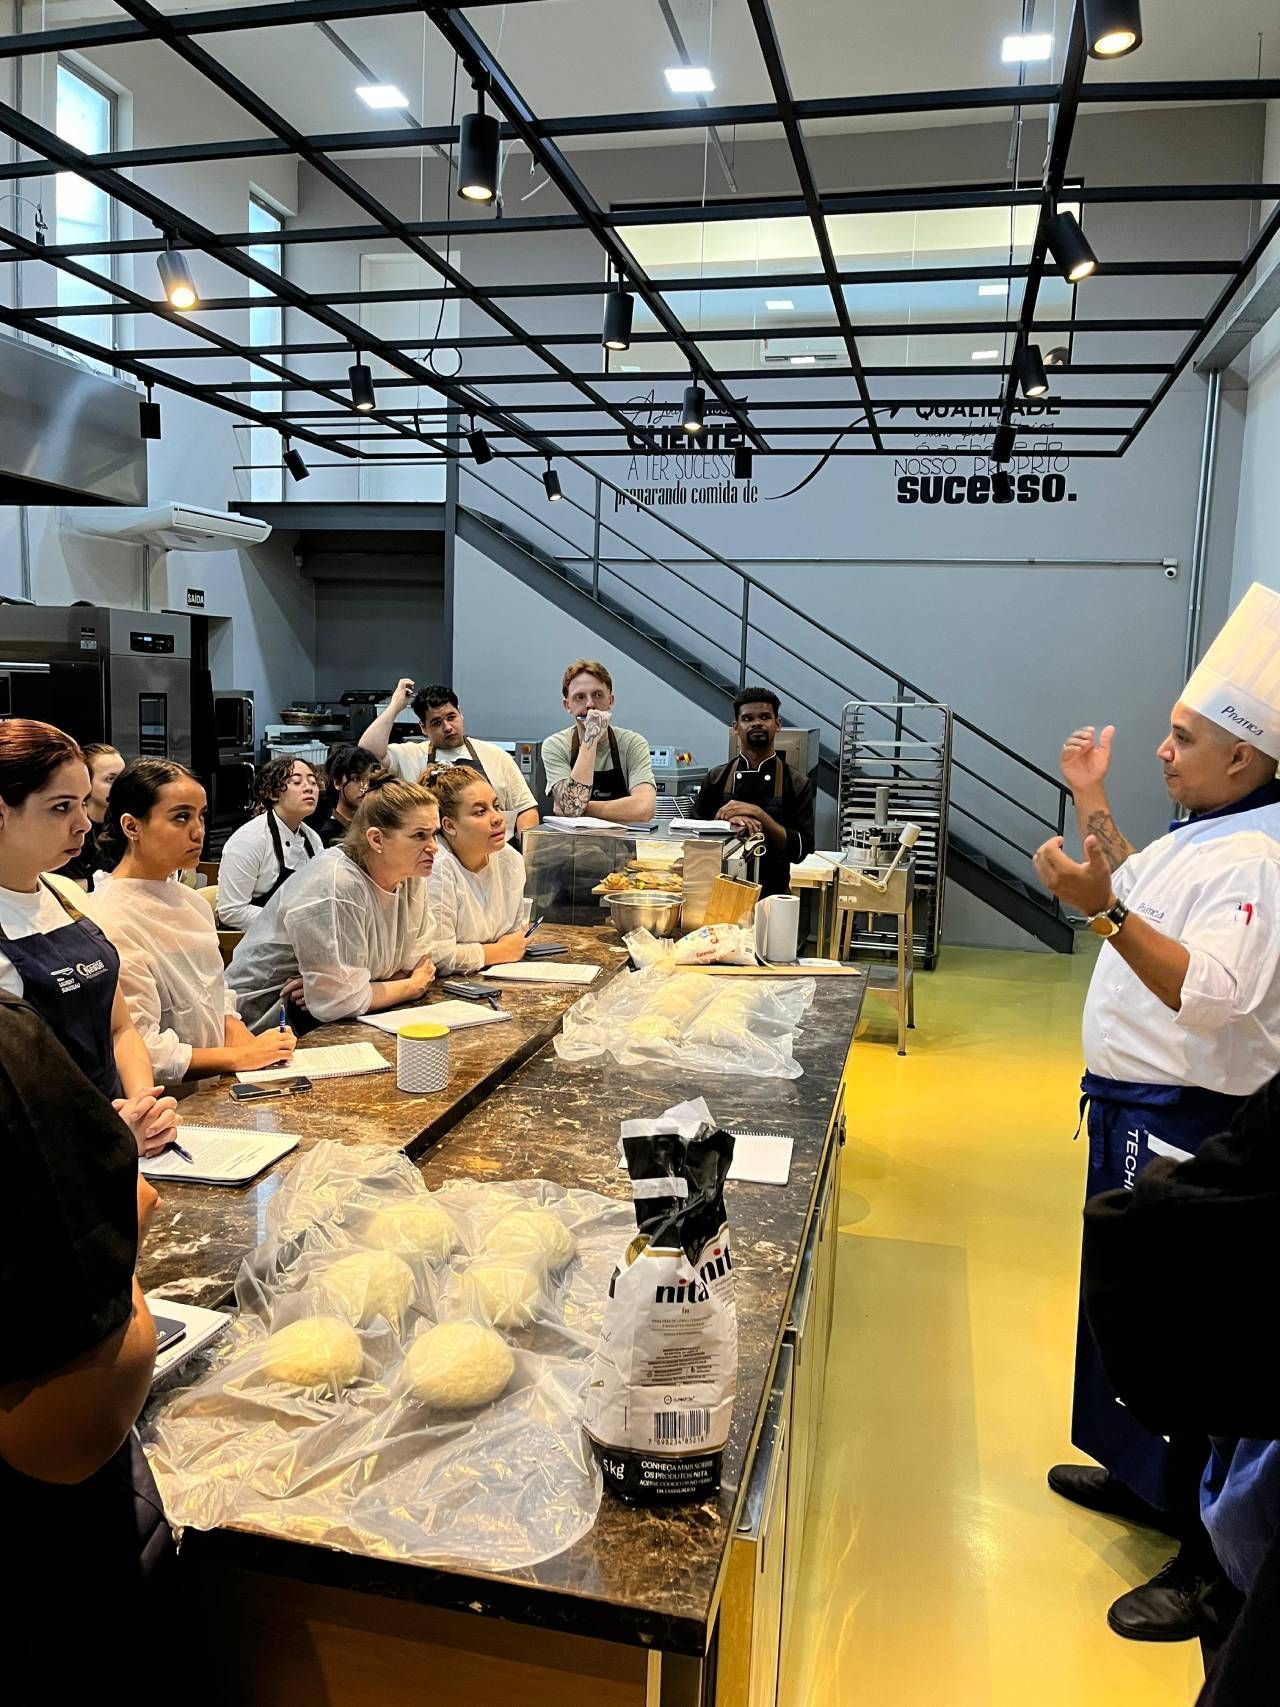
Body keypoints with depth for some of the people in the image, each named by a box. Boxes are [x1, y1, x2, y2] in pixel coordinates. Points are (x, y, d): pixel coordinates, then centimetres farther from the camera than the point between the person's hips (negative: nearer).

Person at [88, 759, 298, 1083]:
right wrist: (239, 1057, -13)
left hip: (215, 1087, 7)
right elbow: (136, 1051, -19)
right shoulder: (112, 919, -15)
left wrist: (239, 1035, 1)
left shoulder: (191, 901, 12)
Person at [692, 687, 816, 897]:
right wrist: (729, 821, -13)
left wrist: (759, 815, -17)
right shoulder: (717, 779, 6)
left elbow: (799, 850, -6)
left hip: (772, 894, 0)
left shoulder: (797, 785, 2)